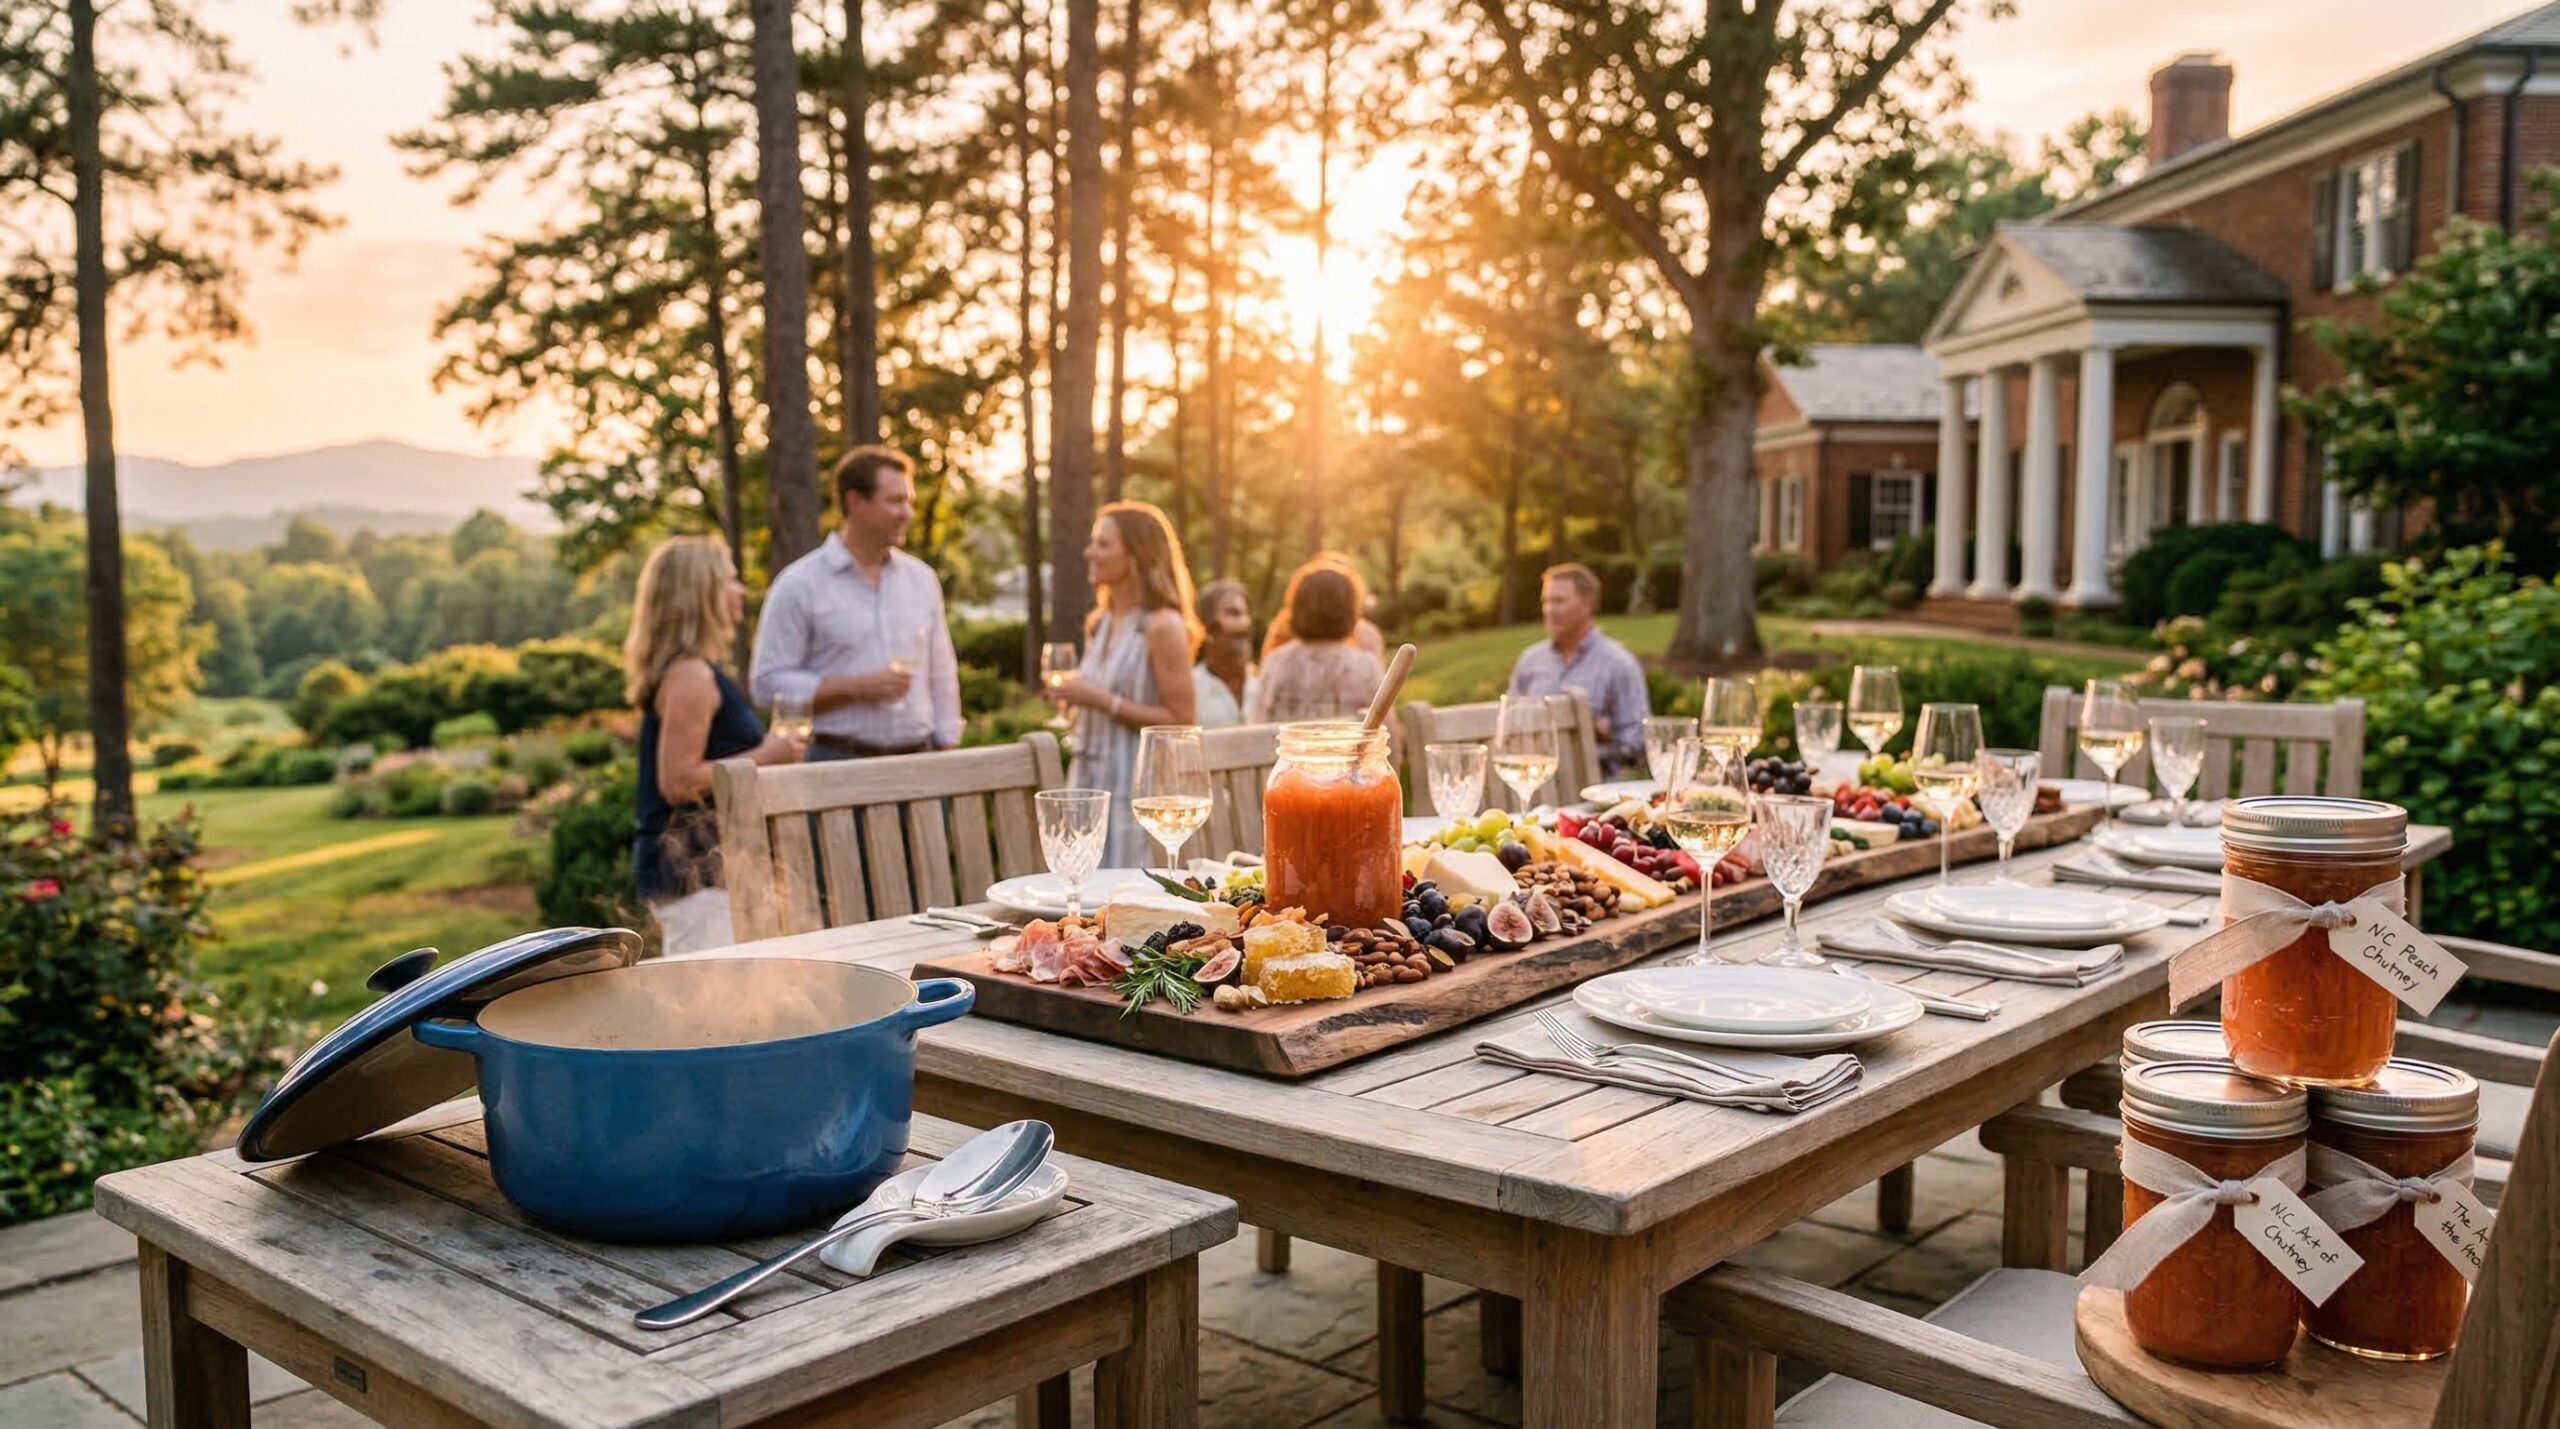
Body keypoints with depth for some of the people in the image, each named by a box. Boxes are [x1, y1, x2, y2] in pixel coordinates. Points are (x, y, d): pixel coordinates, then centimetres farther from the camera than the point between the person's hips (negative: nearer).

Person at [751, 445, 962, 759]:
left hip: (918, 758, 4)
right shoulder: (799, 585, -2)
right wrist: (857, 687, -14)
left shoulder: (922, 579, 12)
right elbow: (768, 683, -7)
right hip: (837, 765, -4)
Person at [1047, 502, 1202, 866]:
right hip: (1089, 784, 7)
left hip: (1137, 790, -7)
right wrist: (1074, 697, 5)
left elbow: (1181, 720, -15)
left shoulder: (1162, 627, -11)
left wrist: (1104, 701, -19)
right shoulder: (1098, 624, 12)